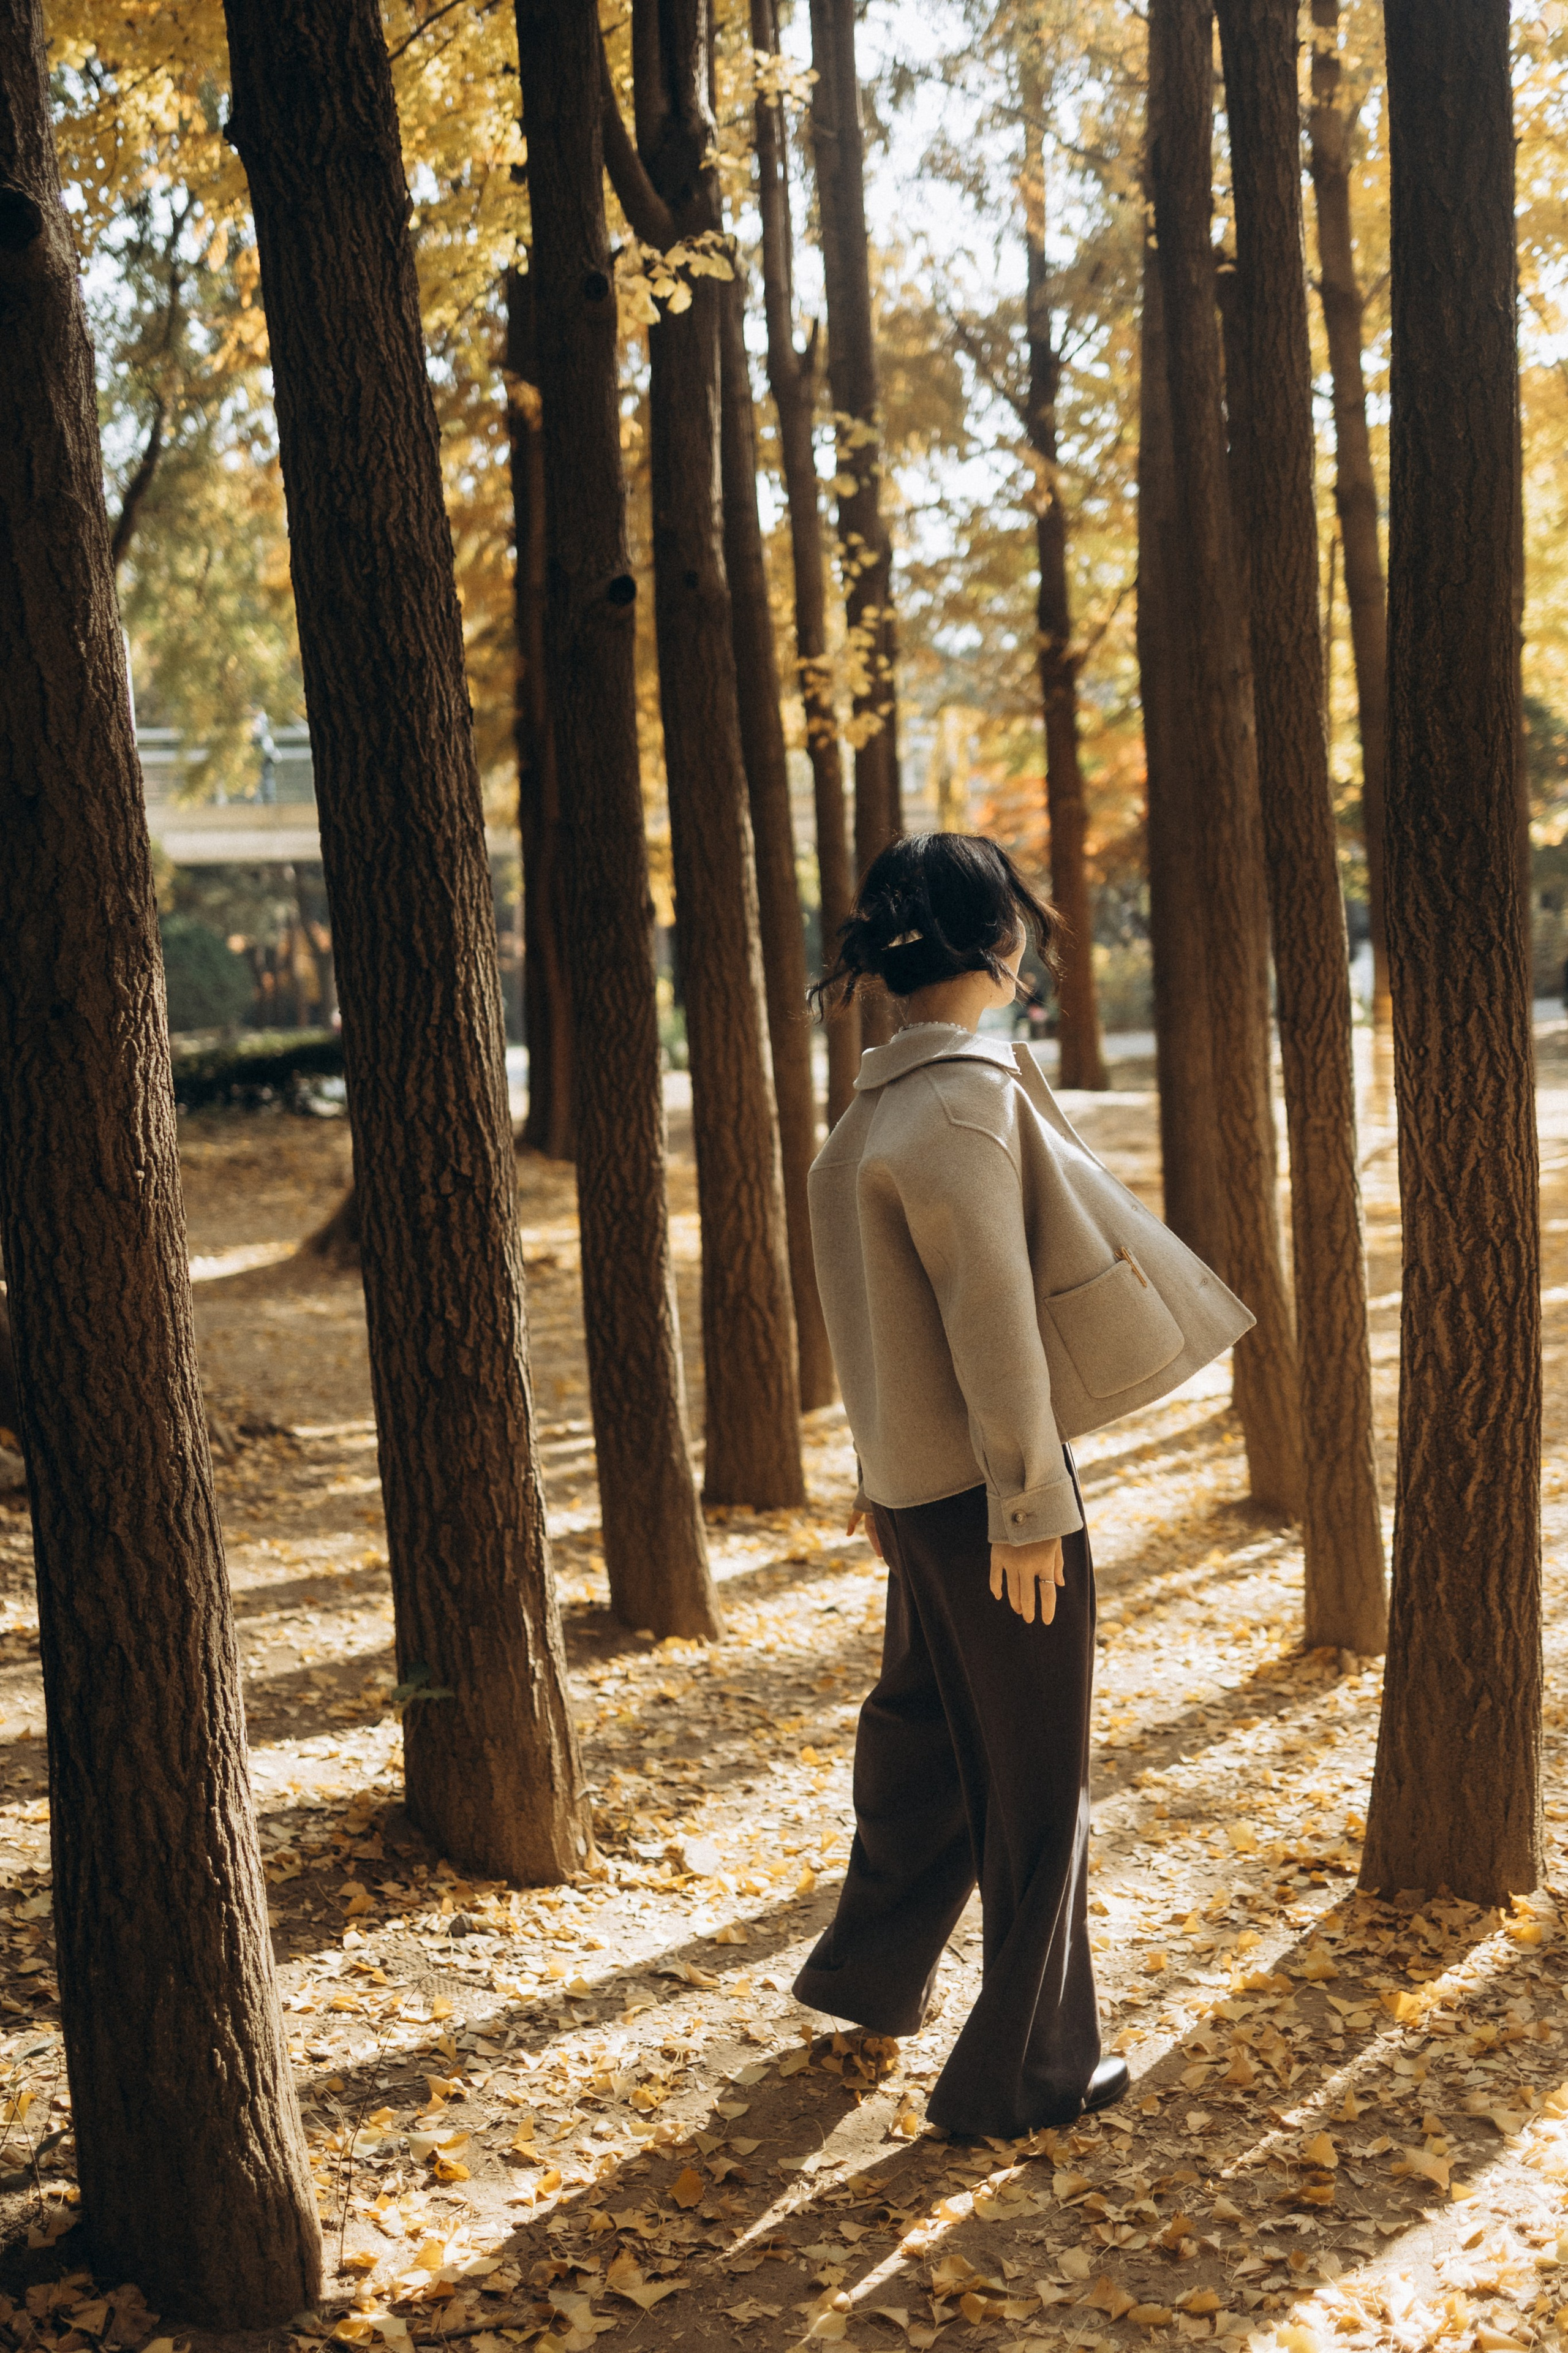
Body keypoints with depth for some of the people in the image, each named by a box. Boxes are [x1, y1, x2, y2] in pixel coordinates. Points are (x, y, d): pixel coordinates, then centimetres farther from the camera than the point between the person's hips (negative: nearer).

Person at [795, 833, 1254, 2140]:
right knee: (1033, 1777, 5)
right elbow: (992, 1323, -22)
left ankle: (873, 1980, 43)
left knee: (926, 1733, 25)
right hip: (983, 1491, -9)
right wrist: (1028, 1505, -16)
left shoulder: (880, 1103, 7)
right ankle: (1023, 2074, 19)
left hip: (919, 1483, 9)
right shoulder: (967, 1101, -20)